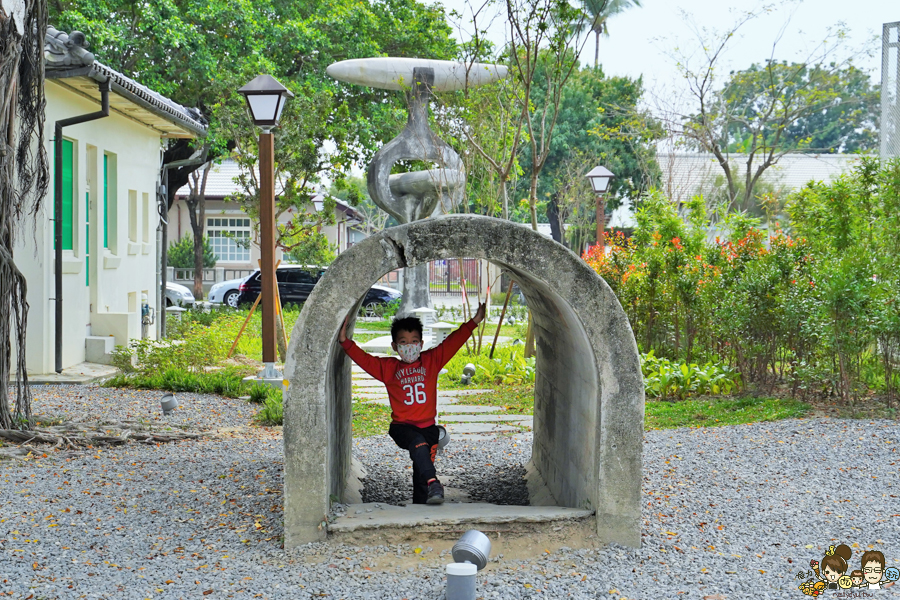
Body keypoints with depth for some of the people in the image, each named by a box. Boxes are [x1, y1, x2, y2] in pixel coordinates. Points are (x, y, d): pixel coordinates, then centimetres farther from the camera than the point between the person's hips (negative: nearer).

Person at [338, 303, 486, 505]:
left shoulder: (432, 360, 7)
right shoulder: (389, 367, 6)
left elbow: (453, 342, 6)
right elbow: (363, 359, 0)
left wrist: (474, 321, 4)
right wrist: (344, 341, -11)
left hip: (427, 426, 2)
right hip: (402, 426, -2)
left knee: (421, 469, 1)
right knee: (419, 444, -33)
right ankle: (433, 483, -45)